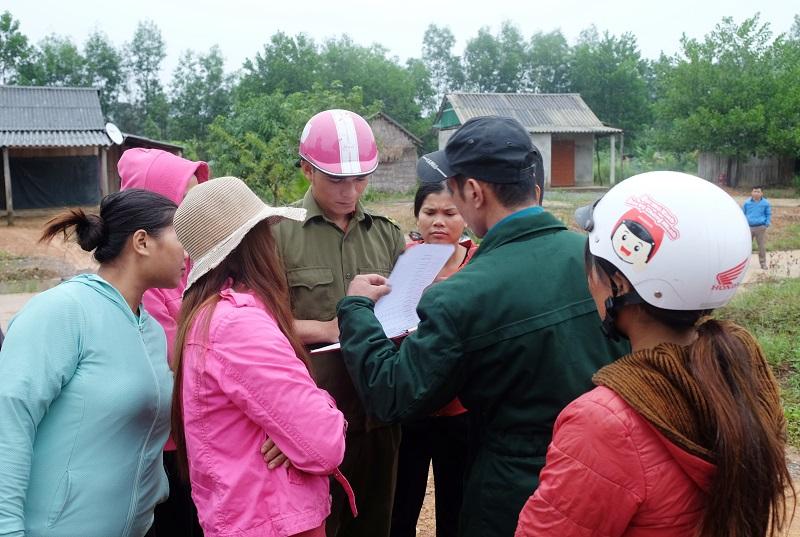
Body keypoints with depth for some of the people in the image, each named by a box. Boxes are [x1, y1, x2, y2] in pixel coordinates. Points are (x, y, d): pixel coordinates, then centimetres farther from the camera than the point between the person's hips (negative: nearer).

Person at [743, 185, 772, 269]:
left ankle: (763, 263, 15)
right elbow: (743, 214, 11)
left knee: (762, 246, 4)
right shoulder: (747, 202, 1)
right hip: (749, 227, 1)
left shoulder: (765, 203, 0)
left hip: (761, 228, -1)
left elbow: (769, 214, 8)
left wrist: (767, 224, -3)